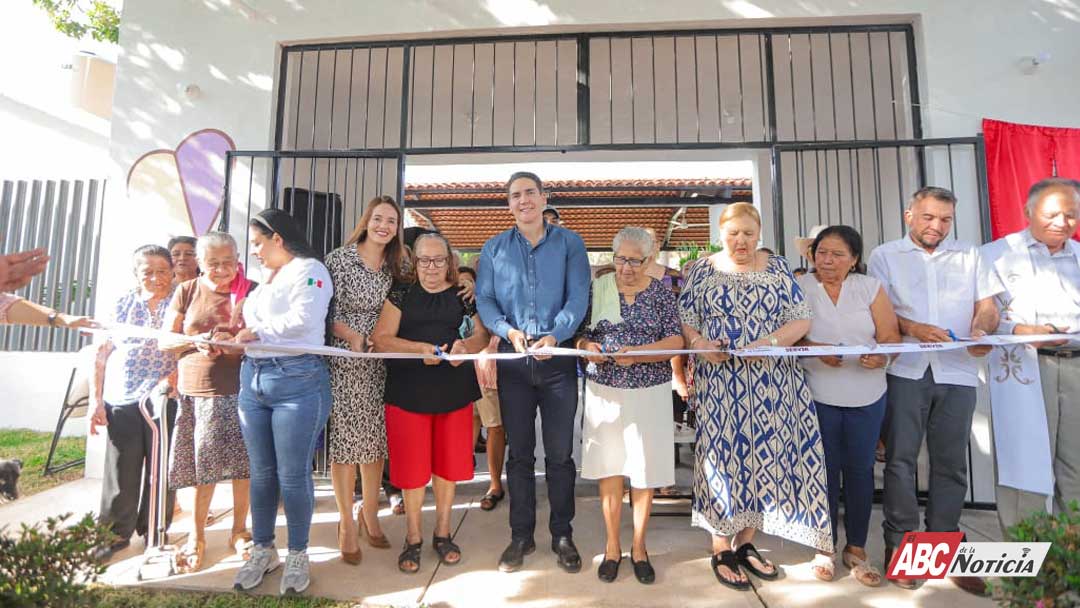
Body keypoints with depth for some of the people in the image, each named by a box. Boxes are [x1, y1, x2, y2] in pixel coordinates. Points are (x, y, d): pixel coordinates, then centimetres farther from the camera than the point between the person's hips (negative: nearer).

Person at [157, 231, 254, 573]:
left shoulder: (252, 292, 2)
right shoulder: (187, 291, 5)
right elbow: (164, 342, 7)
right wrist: (196, 341, -12)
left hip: (240, 390, -1)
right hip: (197, 390, 1)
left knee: (243, 463, 5)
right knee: (204, 466, 8)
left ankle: (239, 530, 24)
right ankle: (197, 536, 26)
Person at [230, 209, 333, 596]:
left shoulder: (308, 269, -4)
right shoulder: (265, 278, 22)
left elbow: (302, 320, -17)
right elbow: (249, 323, 21)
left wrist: (256, 332, -7)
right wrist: (231, 338, 3)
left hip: (296, 379, -8)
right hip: (252, 378, 8)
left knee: (292, 475, 0)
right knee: (261, 472, 14)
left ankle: (298, 555, 18)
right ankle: (262, 550, 29)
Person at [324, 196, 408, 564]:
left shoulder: (397, 265, 10)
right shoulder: (339, 259, -4)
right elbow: (327, 313, -7)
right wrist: (352, 336, -20)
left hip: (382, 363, 4)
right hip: (344, 362, -4)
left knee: (375, 439, 10)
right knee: (345, 438, 0)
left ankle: (370, 514, 26)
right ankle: (347, 524, 16)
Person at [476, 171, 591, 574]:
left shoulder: (569, 243, 4)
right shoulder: (494, 248, 10)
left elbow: (578, 297, -6)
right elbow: (484, 299, 2)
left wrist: (555, 335, -22)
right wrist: (508, 330, -17)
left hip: (558, 356, -1)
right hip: (513, 358, 2)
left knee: (560, 452, 7)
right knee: (519, 451, 10)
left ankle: (562, 534, 24)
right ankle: (521, 535, 25)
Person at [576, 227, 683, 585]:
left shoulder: (661, 292, 0)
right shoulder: (597, 288, 2)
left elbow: (676, 342, -6)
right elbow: (579, 334, 4)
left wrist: (637, 353, -21)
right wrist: (587, 347, -18)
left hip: (650, 391, 0)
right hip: (604, 390, 1)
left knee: (645, 469, 7)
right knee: (609, 467, 7)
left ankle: (639, 548, 26)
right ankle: (612, 547, 25)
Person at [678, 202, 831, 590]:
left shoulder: (778, 268, 8)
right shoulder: (703, 270, 3)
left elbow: (801, 319, 2)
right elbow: (684, 320, 1)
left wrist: (769, 342, -16)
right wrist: (699, 345, -19)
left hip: (770, 383, 3)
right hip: (720, 383, -2)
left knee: (764, 456, 7)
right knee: (723, 455, 1)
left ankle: (746, 544, 25)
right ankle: (721, 550, 16)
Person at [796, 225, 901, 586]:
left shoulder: (870, 287, 3)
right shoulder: (799, 288, -1)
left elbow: (890, 335, -1)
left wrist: (882, 356, -21)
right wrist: (818, 350, -21)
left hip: (867, 396, 2)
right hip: (818, 396, -2)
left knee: (860, 470, 10)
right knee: (826, 469, 7)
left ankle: (856, 549, 26)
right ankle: (826, 547, 23)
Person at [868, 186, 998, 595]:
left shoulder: (969, 256, 16)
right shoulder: (885, 256, 8)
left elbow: (987, 305, 9)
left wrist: (982, 329, -12)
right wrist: (915, 328, -18)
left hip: (958, 372, 3)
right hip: (905, 370, -2)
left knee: (951, 463, 7)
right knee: (901, 459, -1)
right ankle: (900, 545, 9)